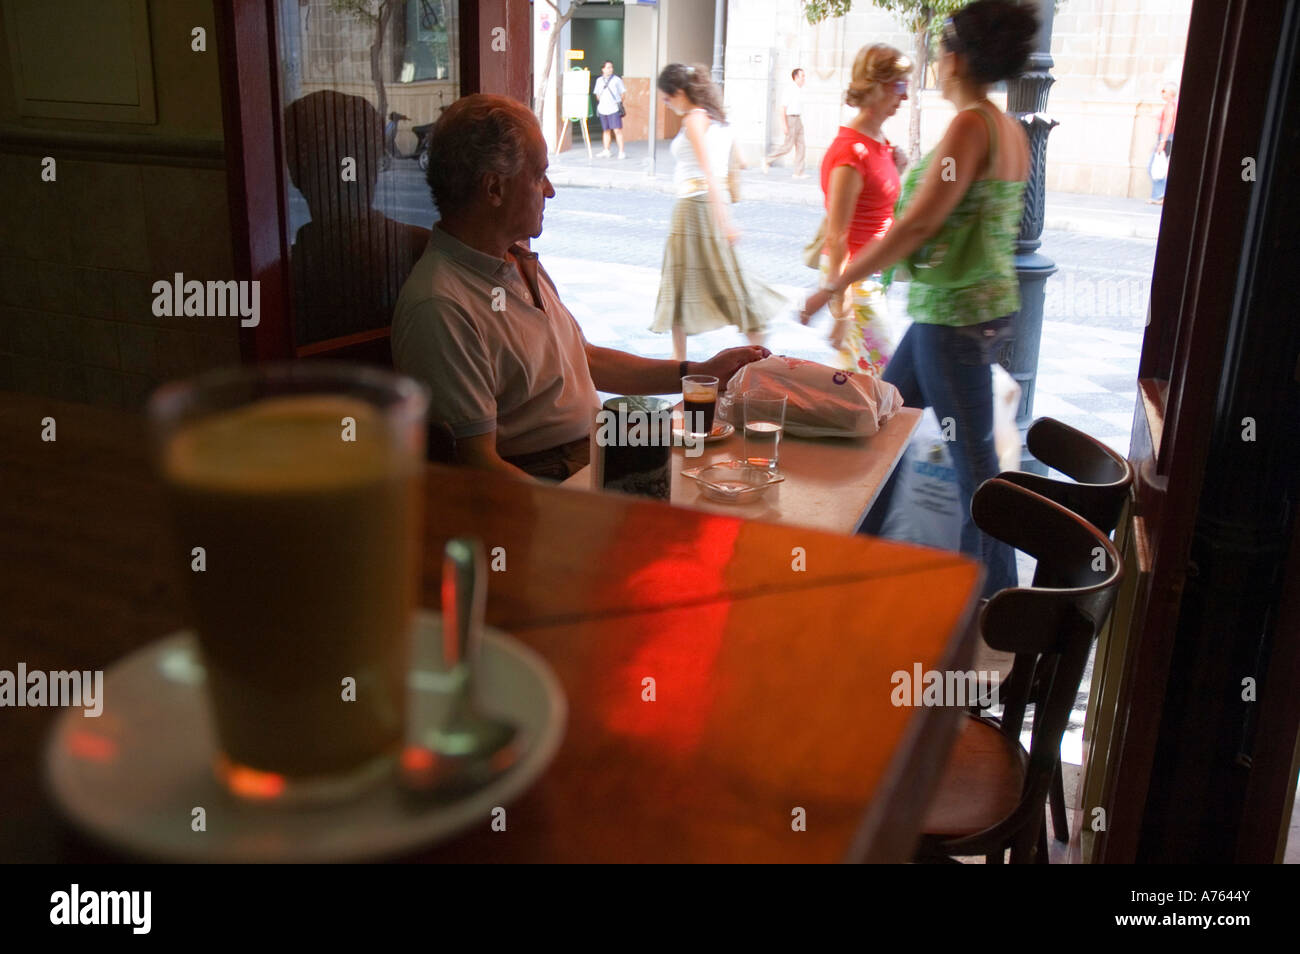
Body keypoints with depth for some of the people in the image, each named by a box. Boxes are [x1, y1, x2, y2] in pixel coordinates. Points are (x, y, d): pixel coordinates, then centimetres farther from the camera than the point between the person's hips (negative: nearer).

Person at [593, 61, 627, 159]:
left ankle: (621, 152, -9)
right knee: (606, 131, 11)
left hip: (614, 109, -4)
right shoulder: (599, 80, 11)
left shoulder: (617, 79, 0)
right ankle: (606, 151, 19)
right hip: (603, 109, 4)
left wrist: (620, 102, 5)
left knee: (617, 130, -10)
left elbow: (623, 93, 6)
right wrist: (600, 102, 15)